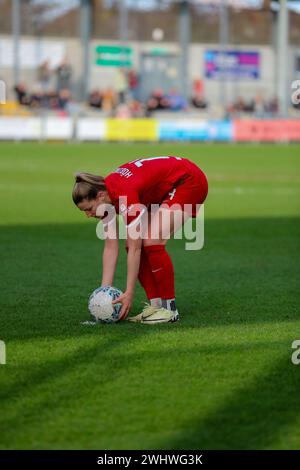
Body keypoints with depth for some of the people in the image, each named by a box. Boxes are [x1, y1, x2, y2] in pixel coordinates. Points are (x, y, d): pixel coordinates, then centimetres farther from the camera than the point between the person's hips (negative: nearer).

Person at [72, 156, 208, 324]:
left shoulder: (125, 195, -33)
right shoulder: (106, 196, -8)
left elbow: (135, 249, -29)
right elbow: (111, 247, -5)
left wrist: (129, 294, -26)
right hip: (163, 191, 9)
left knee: (152, 242, -21)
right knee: (136, 242, -4)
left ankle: (169, 308, -11)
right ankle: (155, 305, 2)